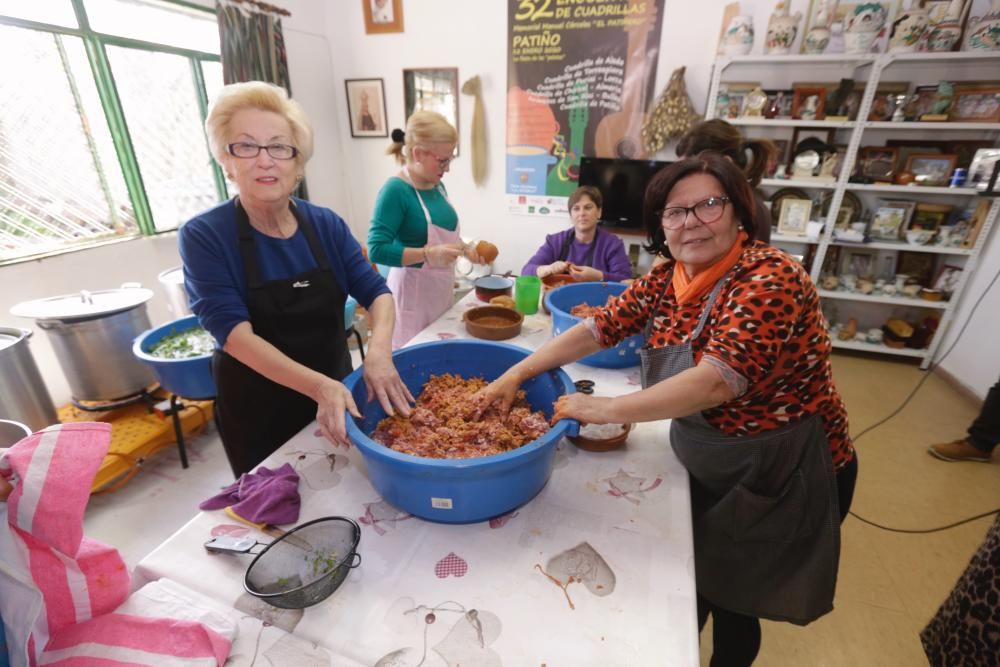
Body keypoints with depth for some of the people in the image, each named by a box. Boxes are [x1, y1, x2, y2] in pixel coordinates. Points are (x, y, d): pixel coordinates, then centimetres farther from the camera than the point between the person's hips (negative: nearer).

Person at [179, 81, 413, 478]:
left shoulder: (326, 225, -5)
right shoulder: (204, 236, -15)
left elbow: (376, 292, -10)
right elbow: (234, 333, -25)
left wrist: (378, 351, -31)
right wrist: (319, 386, -38)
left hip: (336, 394, 3)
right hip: (257, 413, -3)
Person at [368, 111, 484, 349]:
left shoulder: (437, 186, 5)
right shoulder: (395, 190, -18)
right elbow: (377, 250, -24)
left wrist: (464, 248, 1)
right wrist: (428, 255, -30)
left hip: (442, 288, 8)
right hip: (413, 291, -7)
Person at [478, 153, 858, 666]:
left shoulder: (770, 279, -27)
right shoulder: (666, 278, -5)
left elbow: (716, 382, -37)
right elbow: (597, 329, -7)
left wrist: (607, 410, -32)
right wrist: (516, 374, -14)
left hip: (779, 475, -6)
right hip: (704, 467, 6)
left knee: (733, 598, 17)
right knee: (693, 578, 26)